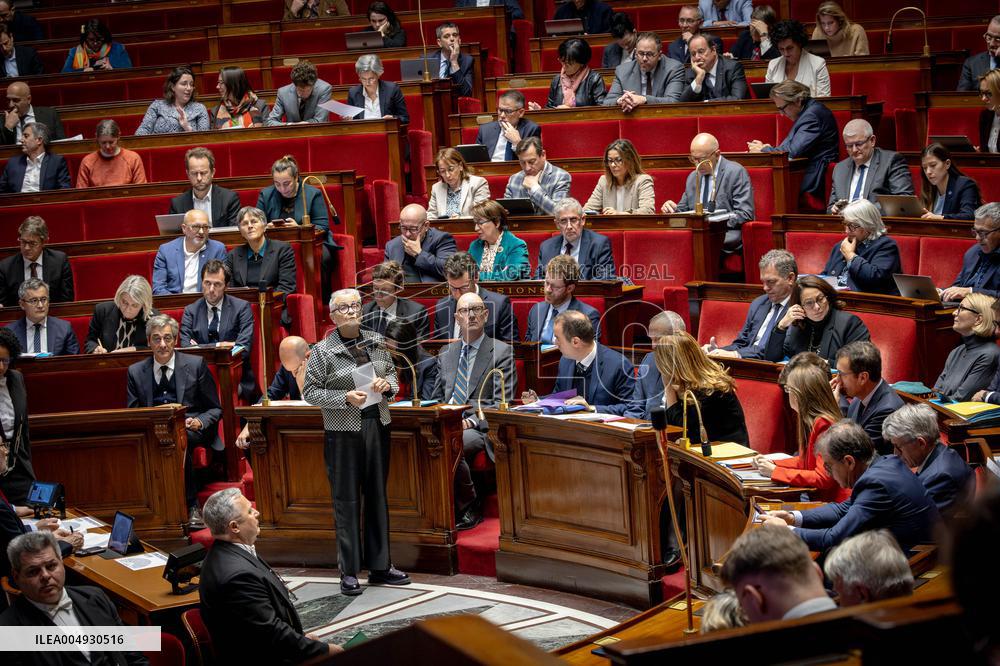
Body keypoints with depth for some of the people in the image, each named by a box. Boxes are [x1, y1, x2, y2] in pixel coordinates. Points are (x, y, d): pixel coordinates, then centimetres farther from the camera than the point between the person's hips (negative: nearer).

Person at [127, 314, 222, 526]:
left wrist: (199, 422, -12)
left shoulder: (196, 365, 7)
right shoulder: (136, 372, 14)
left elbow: (215, 410, 10)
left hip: (192, 431, -2)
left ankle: (191, 505, -30)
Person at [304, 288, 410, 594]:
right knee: (347, 500, 0)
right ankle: (349, 572, 7)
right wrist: (346, 398, -18)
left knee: (377, 496, 11)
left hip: (378, 426, 5)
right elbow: (310, 392, -7)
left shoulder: (376, 342, 7)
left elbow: (392, 372, 18)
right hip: (344, 431, -5)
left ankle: (380, 566, 21)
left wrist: (387, 383, -5)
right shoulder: (322, 351, -6)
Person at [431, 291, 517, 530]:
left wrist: (472, 420, -18)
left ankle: (470, 510, -15)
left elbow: (502, 402, -4)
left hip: (479, 427, -4)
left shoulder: (501, 352, 4)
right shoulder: (446, 352, 21)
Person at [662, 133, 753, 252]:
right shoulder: (692, 177, 20)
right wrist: (672, 209, 0)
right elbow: (683, 211, 24)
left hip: (726, 236, -5)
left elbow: (745, 214, -8)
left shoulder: (736, 172, 0)